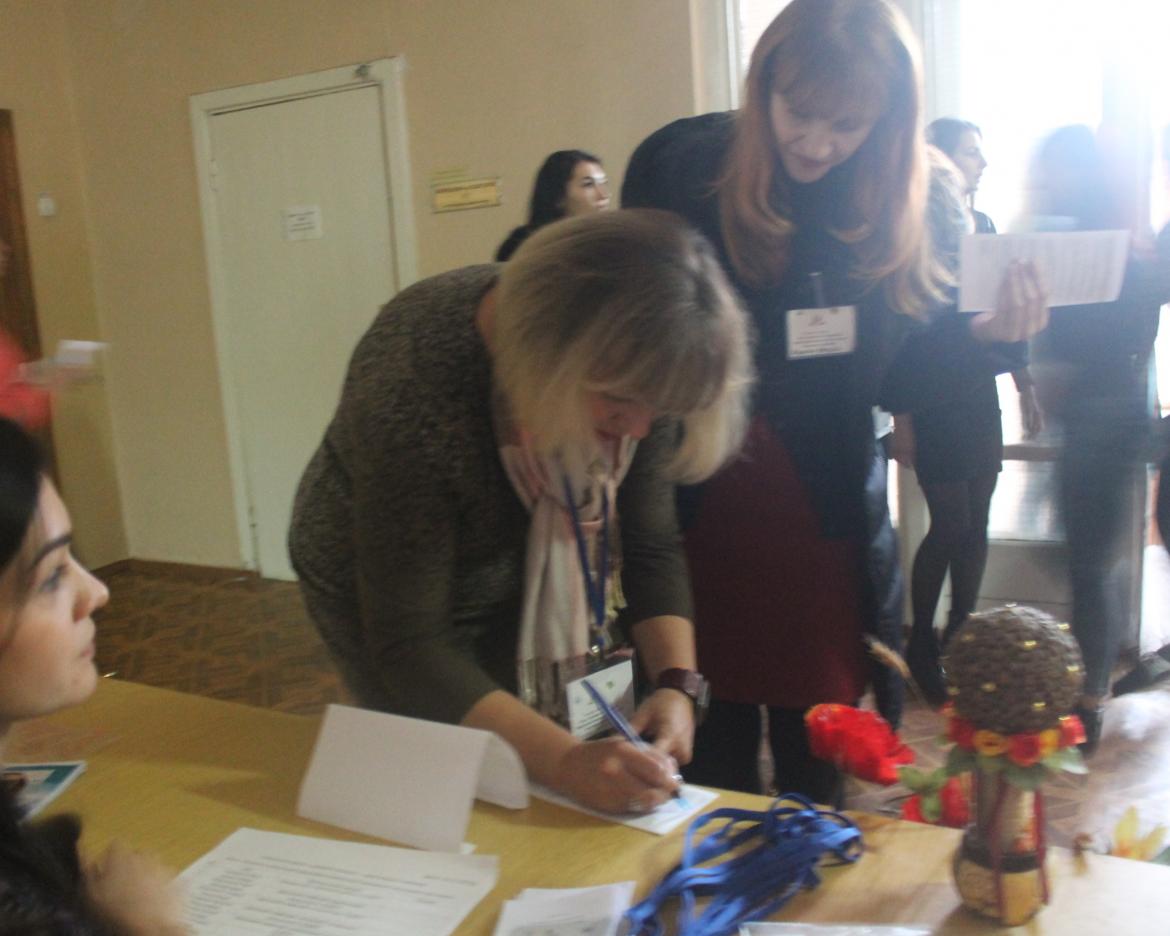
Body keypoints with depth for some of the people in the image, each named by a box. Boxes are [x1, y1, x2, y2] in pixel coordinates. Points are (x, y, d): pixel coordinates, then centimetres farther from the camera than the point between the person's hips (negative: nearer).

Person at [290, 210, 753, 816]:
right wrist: (565, 761, -45)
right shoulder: (414, 395, -38)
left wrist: (675, 684, -29)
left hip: (523, 582, 5)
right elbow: (411, 646, -35)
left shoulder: (632, 374, -23)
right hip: (380, 588, -4)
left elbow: (650, 548, -13)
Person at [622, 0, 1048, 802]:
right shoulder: (681, 165, -8)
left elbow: (895, 379, 3)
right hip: (696, 517, -1)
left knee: (817, 761, 14)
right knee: (712, 756, 11)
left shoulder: (894, 205, -1)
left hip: (828, 529, 2)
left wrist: (986, 334, -13)